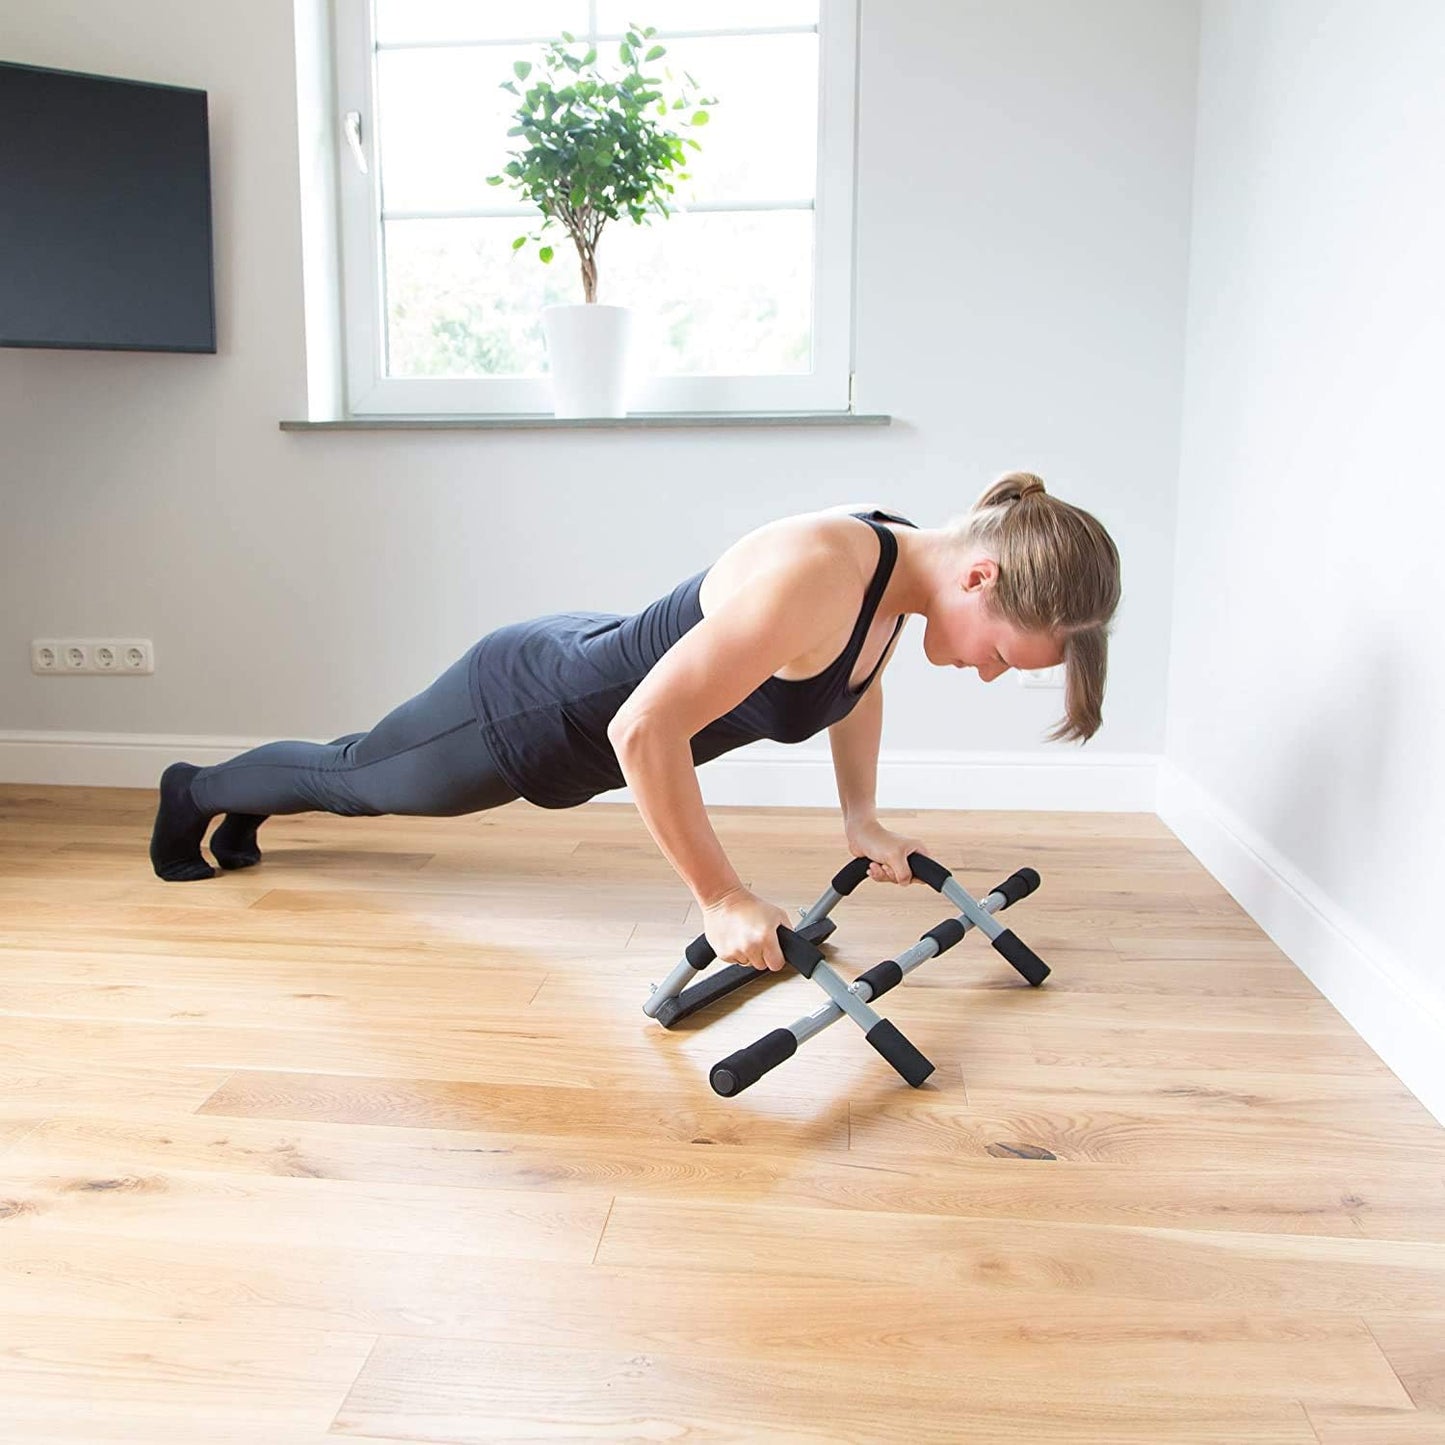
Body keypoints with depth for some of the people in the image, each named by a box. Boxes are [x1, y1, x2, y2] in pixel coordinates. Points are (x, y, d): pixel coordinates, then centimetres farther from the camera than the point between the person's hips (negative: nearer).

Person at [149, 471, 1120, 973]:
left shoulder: (901, 571, -12)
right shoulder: (812, 578, -40)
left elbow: (859, 684, 11)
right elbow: (644, 730, -40)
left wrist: (861, 818, 6)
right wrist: (721, 900, -32)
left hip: (590, 664, 7)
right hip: (530, 718, -7)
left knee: (364, 782, 33)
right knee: (352, 774, 24)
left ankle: (238, 808, 61)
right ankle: (195, 792, 55)